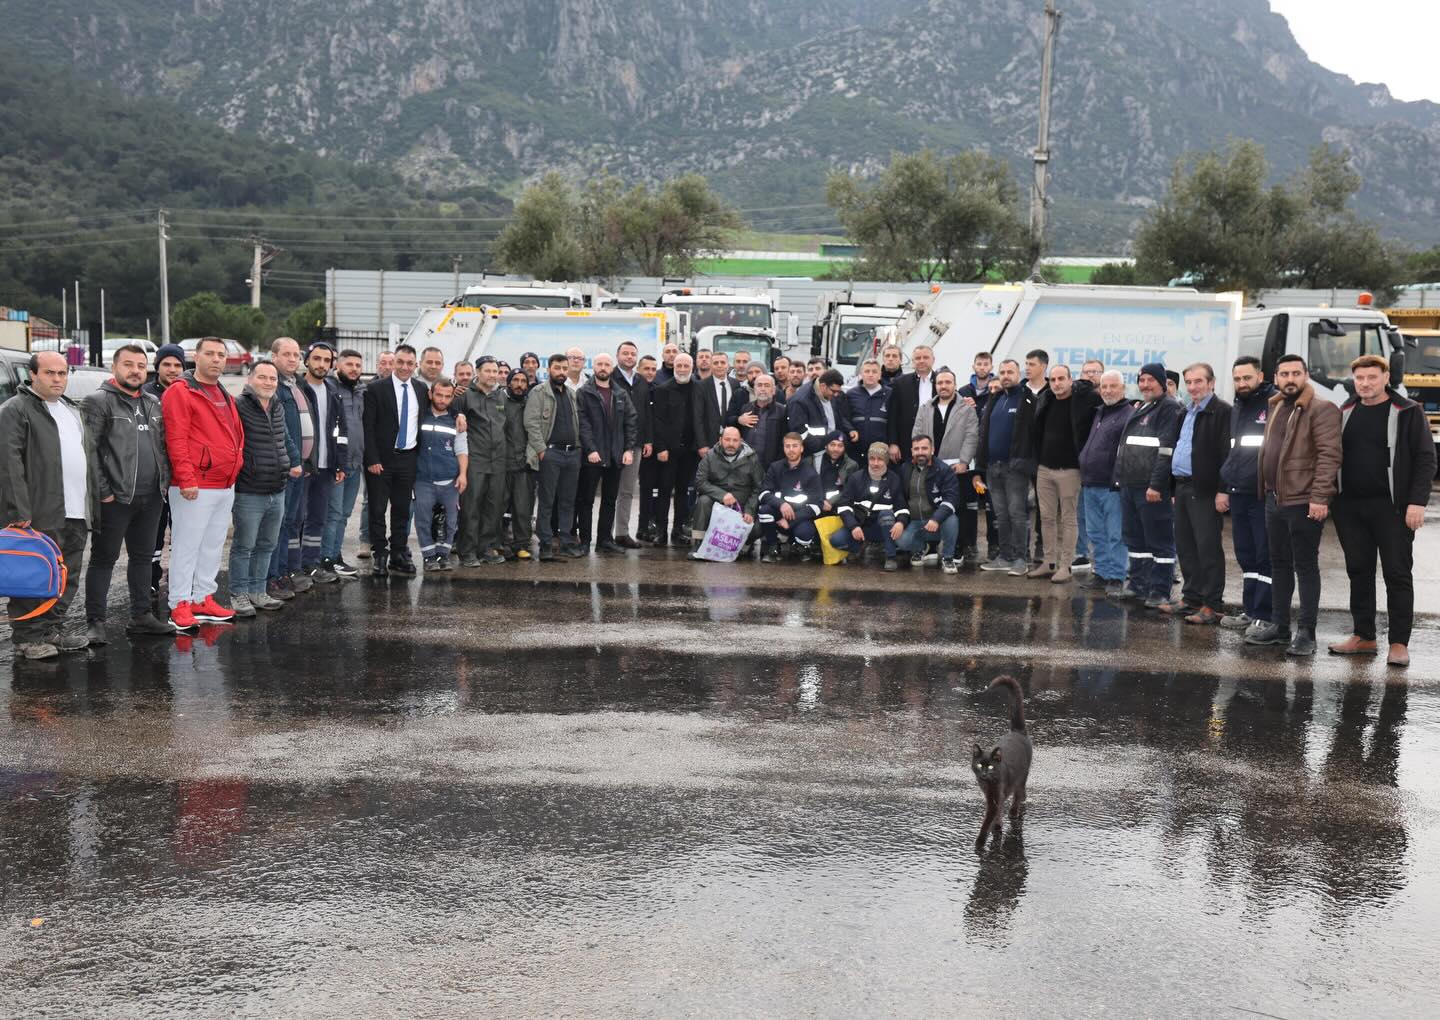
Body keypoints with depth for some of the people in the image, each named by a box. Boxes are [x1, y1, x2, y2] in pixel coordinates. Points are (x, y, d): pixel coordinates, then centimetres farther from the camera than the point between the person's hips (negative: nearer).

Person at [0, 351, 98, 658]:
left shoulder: (72, 410, 20)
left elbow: (90, 453, 26)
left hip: (76, 513, 8)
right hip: (40, 515, -8)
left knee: (69, 577, 12)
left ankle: (54, 627, 24)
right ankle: (27, 636, 6)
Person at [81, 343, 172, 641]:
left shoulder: (154, 404, 15)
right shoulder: (99, 401, -7)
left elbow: (163, 446, 20)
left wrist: (164, 481, 8)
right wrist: (102, 491, -16)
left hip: (151, 497, 7)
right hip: (115, 498, -7)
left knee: (143, 557, 14)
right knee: (103, 560, 0)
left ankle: (141, 616, 23)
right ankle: (95, 622, 4)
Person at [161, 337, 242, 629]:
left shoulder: (225, 396, 18)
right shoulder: (181, 392, -9)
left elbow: (237, 434, 26)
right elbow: (176, 439, -16)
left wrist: (236, 465, 15)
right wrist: (186, 479, -21)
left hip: (225, 487, 8)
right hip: (195, 488, -8)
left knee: (212, 546, 14)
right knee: (186, 547, -4)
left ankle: (203, 599, 22)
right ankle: (180, 606, 2)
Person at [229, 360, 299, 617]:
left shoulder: (278, 409, 11)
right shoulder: (238, 407, -14)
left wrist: (295, 460, 12)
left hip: (277, 492, 8)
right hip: (249, 494, -8)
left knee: (266, 545, 16)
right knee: (244, 546, 2)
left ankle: (257, 592, 28)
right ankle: (239, 595, 14)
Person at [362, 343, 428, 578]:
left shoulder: (422, 389, 7)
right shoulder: (376, 388, -6)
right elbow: (368, 427, -8)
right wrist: (372, 460, -12)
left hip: (408, 459, 4)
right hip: (381, 459, -4)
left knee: (402, 509, 10)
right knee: (377, 510, 2)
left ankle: (399, 554, 18)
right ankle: (379, 555, 10)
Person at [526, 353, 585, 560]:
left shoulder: (571, 394, 18)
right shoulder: (538, 393, -3)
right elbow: (531, 423, -11)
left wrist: (578, 447, 12)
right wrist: (541, 450, -16)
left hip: (572, 453, 6)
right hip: (550, 453, -6)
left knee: (568, 501, 8)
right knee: (547, 501, -3)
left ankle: (565, 541, 14)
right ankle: (546, 543, 0)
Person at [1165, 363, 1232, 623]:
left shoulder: (1221, 411, -10)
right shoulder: (1187, 412, 18)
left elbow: (1226, 453, -16)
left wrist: (1222, 490, -21)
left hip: (1204, 490, -9)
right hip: (1182, 487, 9)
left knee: (1208, 547, -5)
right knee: (1185, 546, 13)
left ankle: (1212, 605, 0)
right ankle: (1192, 598, 22)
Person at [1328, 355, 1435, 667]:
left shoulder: (1407, 412, -3)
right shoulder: (1345, 413, 12)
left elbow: (1425, 459, -6)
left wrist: (1417, 502, -14)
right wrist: (1331, 499, 7)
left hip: (1392, 508, -5)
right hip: (1350, 508, 5)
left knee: (1398, 574, 0)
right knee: (1359, 572, 10)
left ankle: (1399, 643, 4)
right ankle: (1363, 638, 19)